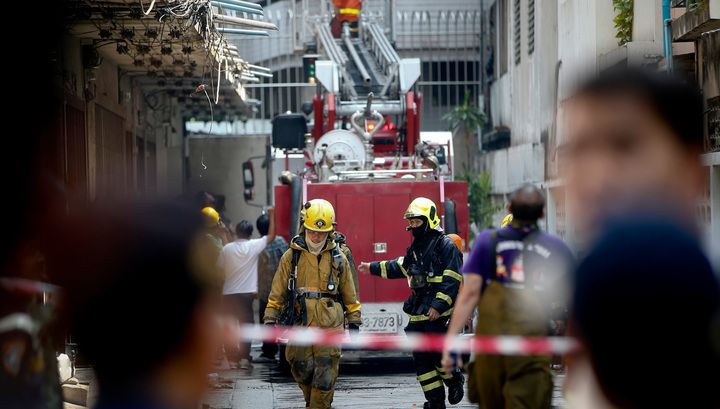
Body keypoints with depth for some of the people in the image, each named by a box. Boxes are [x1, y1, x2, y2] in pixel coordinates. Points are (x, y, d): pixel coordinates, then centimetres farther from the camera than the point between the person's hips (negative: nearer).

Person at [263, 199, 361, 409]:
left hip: (329, 325, 0)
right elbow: (277, 292, 9)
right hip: (299, 325, 0)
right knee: (303, 372, 3)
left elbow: (349, 293, 16)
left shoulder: (338, 258, 8)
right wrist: (270, 320, 5)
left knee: (325, 378, -4)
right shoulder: (291, 257, 5)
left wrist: (354, 321, 16)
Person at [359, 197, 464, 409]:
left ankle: (455, 381, 16)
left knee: (439, 354, -11)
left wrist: (438, 306, -21)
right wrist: (373, 268, 37)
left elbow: (452, 280, -16)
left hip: (439, 314, -8)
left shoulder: (446, 246, -10)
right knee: (421, 359, 6)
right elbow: (400, 267, 33)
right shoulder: (416, 247, 16)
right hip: (418, 315, 8)